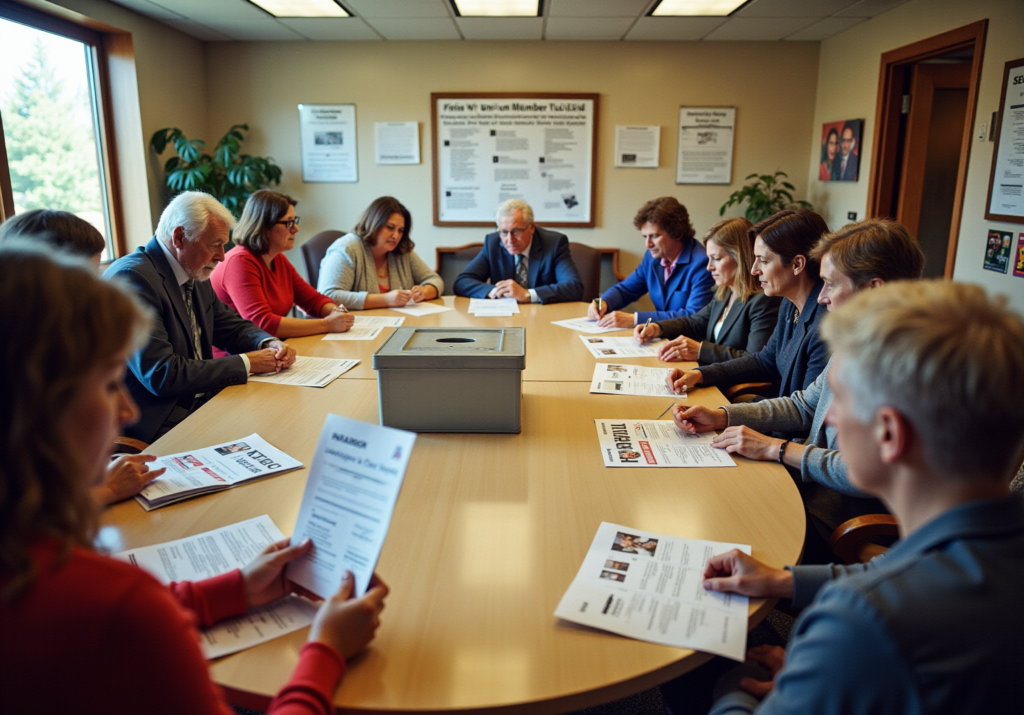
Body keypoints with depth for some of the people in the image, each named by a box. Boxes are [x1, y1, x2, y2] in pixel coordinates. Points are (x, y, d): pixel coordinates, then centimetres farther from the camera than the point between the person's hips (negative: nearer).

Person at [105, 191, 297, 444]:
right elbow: (162, 375, -23)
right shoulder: (132, 277, -17)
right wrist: (246, 363, -18)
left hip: (200, 402, 9)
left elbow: (231, 326, 21)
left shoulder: (195, 275, 10)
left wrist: (270, 345, -2)